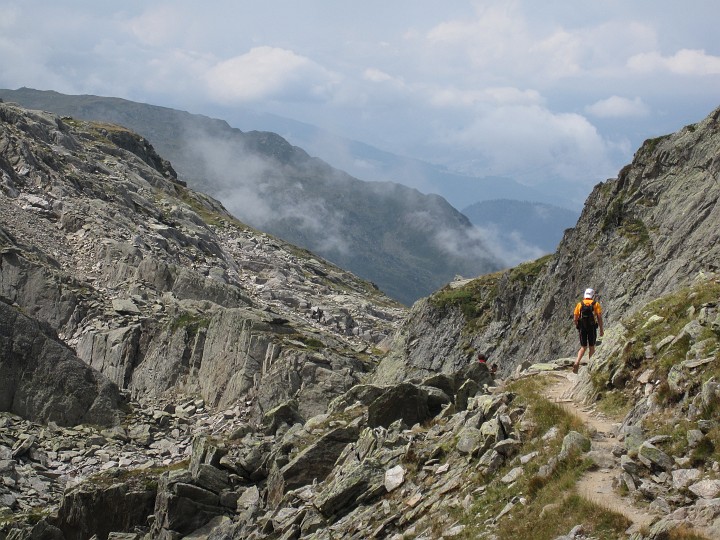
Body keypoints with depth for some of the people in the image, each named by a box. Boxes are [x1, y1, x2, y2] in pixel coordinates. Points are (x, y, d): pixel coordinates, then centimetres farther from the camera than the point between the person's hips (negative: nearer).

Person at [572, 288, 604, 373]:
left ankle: (577, 363, -12)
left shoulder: (579, 304, 5)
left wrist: (578, 327, 19)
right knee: (591, 347, 14)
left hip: (582, 328, 2)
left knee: (583, 347, 10)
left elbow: (575, 319, 3)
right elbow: (599, 318, -8)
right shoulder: (596, 304, 0)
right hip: (592, 328, -2)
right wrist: (601, 330, -1)